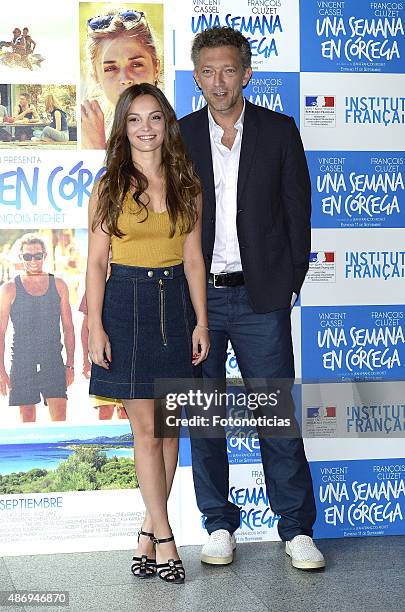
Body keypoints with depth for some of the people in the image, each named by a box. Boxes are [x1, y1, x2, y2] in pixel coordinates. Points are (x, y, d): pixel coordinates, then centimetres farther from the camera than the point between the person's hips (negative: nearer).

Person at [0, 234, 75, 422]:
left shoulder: (59, 286, 8)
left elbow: (68, 328, 11)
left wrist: (70, 364, 4)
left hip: (53, 362, 1)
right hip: (22, 362, -1)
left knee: (59, 416, -9)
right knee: (27, 418, 3)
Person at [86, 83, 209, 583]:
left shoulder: (186, 185, 7)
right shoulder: (109, 186, 0)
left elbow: (193, 258, 7)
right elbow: (95, 261, -1)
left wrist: (201, 321, 1)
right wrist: (95, 327, -8)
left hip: (175, 302, 3)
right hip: (127, 302, -3)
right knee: (145, 427, -3)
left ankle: (148, 531, 17)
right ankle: (164, 536, 5)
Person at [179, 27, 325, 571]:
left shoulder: (279, 131, 3)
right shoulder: (180, 136, 5)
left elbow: (298, 210, 5)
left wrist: (291, 282, 0)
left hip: (260, 296, -1)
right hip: (195, 296, 2)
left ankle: (297, 530, 11)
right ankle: (220, 525, 20)